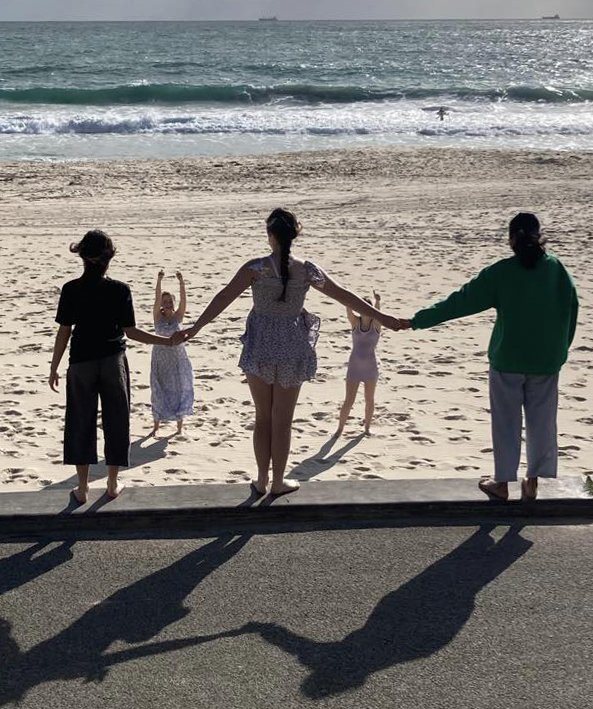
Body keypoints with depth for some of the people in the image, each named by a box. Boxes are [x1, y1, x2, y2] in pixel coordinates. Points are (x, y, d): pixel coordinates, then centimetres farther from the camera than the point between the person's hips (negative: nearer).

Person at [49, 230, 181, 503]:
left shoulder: (71, 290, -9)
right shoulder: (120, 290, -10)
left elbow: (64, 332, -6)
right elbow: (131, 332, -9)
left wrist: (54, 368, 3)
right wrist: (168, 341, -1)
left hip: (81, 363, 0)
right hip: (113, 361, 0)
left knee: (81, 422, 10)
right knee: (115, 421, 12)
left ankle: (83, 488, 15)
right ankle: (113, 484, 21)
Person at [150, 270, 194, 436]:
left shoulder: (178, 316, -1)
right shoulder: (158, 316, -3)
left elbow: (183, 299, -15)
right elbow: (157, 298, -18)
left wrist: (181, 282, -27)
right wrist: (159, 280, -29)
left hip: (178, 357, 1)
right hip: (160, 358, -1)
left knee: (180, 389, 0)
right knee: (159, 391, 5)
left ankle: (180, 426, 7)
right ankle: (156, 426, 15)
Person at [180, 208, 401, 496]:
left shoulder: (256, 268, -12)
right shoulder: (307, 270, -6)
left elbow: (224, 297, -13)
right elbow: (345, 296, 1)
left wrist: (196, 327, -7)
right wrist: (380, 317, 11)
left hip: (260, 348, 0)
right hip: (292, 351, 0)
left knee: (263, 417, 14)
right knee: (282, 421, 10)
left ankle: (261, 480, 21)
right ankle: (278, 482, 21)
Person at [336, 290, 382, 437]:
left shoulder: (376, 323, -4)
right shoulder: (355, 322, 0)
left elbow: (378, 311, -25)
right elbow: (349, 311, -20)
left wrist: (378, 301, -48)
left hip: (371, 367, 0)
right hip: (354, 367, 0)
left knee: (369, 400, 9)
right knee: (348, 401, -3)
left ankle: (367, 427, 25)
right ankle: (340, 428, 9)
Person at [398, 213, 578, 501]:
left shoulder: (500, 273, -11)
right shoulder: (557, 268, -3)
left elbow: (460, 302, -11)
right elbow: (571, 310, 5)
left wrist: (417, 321, -6)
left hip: (508, 360, -2)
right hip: (546, 360, 2)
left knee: (506, 423, 9)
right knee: (541, 422, 13)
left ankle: (502, 483, 16)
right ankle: (533, 483, 19)